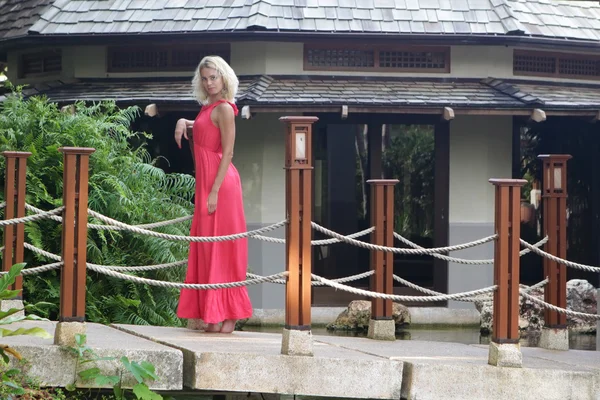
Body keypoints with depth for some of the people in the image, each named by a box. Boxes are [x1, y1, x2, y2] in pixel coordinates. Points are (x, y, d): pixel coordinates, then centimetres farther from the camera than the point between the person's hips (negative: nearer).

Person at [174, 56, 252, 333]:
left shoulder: (224, 108, -10)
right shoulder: (207, 108, 16)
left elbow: (227, 153, -16)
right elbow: (199, 150, 31)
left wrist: (214, 191, -21)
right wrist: (184, 123, 11)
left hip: (220, 183, -9)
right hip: (205, 182, 9)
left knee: (221, 248, -7)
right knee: (207, 250, 8)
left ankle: (227, 317, -5)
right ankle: (213, 315, 12)